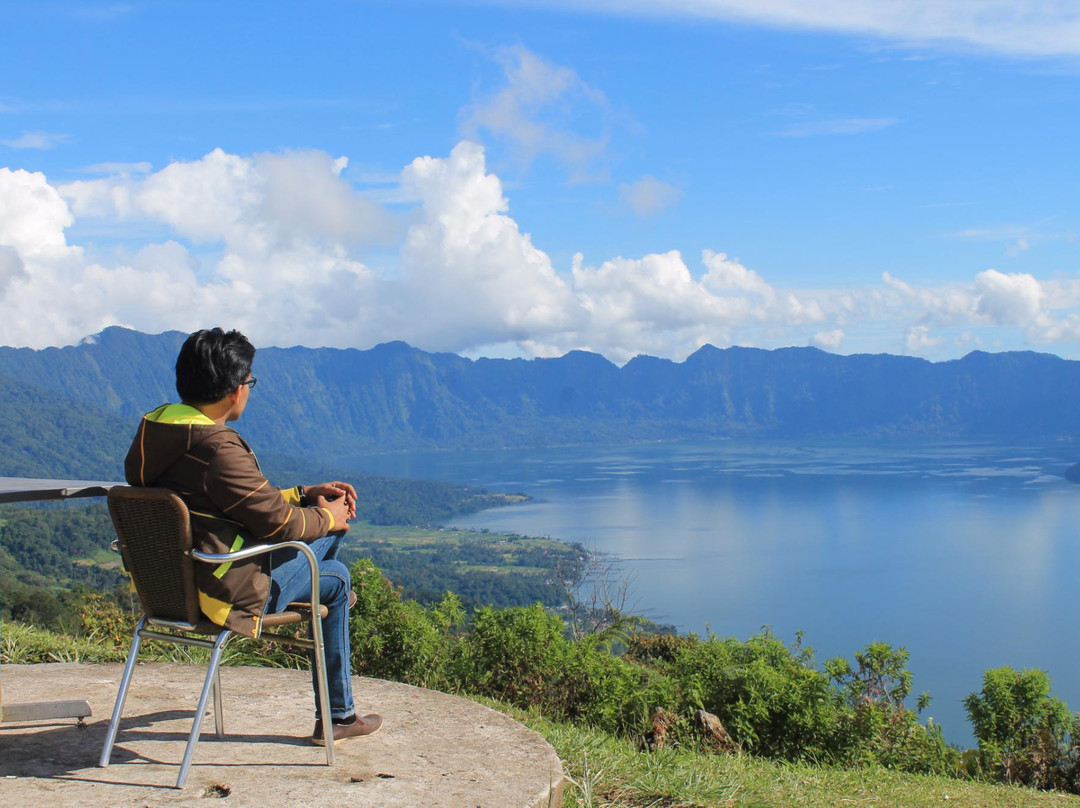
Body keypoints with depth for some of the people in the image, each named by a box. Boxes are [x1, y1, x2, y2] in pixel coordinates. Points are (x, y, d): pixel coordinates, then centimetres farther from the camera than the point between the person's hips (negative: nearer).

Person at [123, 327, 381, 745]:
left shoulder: (154, 426, 2)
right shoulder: (217, 448, -28)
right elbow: (279, 522, -18)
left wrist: (305, 494, 15)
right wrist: (326, 517, 2)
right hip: (226, 592, -9)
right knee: (335, 579, 16)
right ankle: (336, 717, 26)